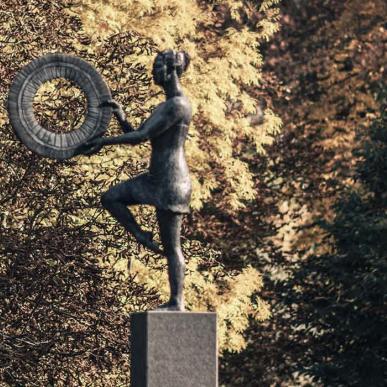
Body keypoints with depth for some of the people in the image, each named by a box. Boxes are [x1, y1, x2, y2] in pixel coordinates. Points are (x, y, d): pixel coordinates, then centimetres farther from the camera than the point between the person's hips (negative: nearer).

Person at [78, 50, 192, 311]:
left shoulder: (178, 105, -15)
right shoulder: (165, 105, 17)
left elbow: (141, 137, -18)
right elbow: (137, 135, 18)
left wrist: (103, 141, -12)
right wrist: (122, 118, 1)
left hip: (171, 181, -10)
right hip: (156, 177, 10)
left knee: (171, 245, -6)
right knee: (110, 198, 7)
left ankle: (177, 303, -1)